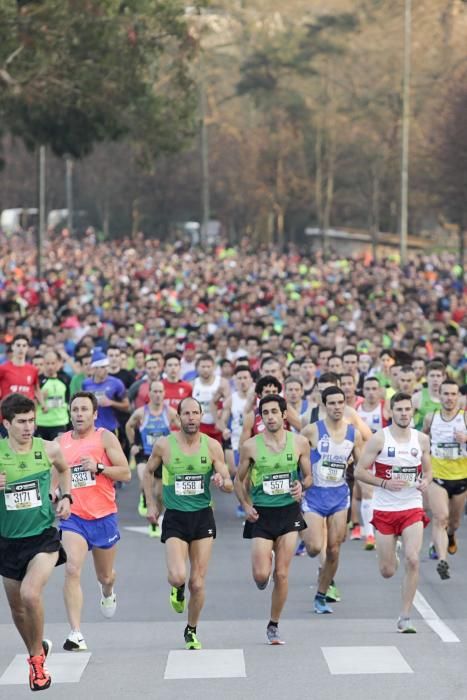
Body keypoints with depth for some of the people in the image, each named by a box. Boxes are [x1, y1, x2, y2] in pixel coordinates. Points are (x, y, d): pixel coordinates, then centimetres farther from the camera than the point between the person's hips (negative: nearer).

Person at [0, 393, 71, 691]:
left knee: (30, 594, -24)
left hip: (43, 536, -2)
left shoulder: (48, 449, -6)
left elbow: (64, 469, 18)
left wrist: (66, 496, 4)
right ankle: (37, 648, 44)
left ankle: (37, 659, -3)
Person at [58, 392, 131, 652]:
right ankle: (76, 633, -23)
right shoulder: (60, 442, 6)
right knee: (72, 570, -20)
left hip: (104, 516, 0)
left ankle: (107, 592, 58)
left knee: (105, 575, 18)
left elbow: (126, 473, -6)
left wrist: (98, 467, -19)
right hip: (73, 517, 1)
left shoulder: (105, 437, -3)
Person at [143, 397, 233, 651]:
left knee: (197, 583, 2)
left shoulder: (212, 446, -1)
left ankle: (192, 631, 24)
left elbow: (230, 485, 2)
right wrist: (151, 504, 7)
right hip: (175, 518, -1)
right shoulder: (164, 445, -4)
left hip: (203, 517, 1)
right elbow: (148, 472, 13)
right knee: (178, 576, -19)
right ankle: (177, 589, 20)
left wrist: (222, 482, -21)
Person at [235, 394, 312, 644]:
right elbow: (239, 480, 8)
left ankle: (273, 626, 14)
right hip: (261, 513, -1)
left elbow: (308, 476, 11)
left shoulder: (299, 443, 0)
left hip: (289, 512, 1)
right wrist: (246, 505, -7)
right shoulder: (250, 446, -3)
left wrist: (302, 486, -12)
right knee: (261, 575, -8)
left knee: (282, 574, 0)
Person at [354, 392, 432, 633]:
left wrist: (425, 482, -6)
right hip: (385, 510, -2)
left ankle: (405, 617, -7)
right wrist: (385, 483, -18)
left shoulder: (421, 439, 4)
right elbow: (360, 471, -5)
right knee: (387, 571, 3)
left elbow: (427, 470, 17)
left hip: (413, 509, 2)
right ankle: (392, 558, 44)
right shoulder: (379, 439, -7)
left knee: (412, 560, -17)